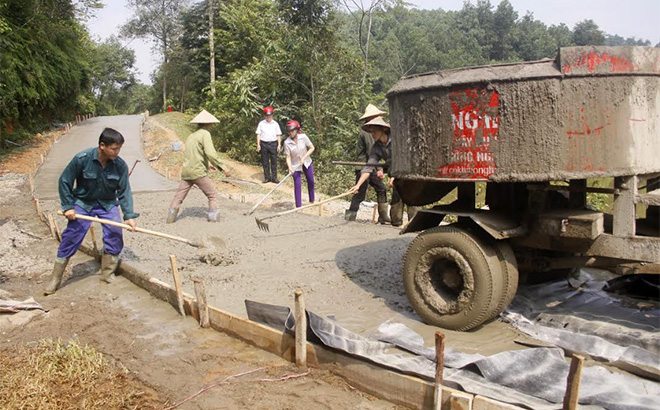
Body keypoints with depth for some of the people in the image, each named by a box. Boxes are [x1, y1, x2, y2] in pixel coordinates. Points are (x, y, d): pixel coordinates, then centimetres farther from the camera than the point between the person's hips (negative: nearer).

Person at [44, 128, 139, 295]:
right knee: (70, 238, -3)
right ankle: (55, 279, 10)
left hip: (108, 203, 2)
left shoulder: (120, 165, -17)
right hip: (83, 202, -2)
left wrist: (129, 215, -21)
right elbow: (64, 181, -11)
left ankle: (108, 273, 7)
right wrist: (68, 207, -13)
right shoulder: (82, 159, -23)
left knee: (115, 234, -12)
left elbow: (124, 192, -12)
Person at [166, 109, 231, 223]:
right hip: (198, 172, -7)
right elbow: (210, 153, -20)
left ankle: (170, 217, 15)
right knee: (212, 195, 5)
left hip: (186, 172, 7)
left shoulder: (191, 136, 17)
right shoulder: (205, 134, -7)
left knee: (179, 196, 14)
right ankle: (213, 217, 2)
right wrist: (223, 168, -19)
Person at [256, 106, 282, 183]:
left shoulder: (275, 124, 9)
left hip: (273, 143, 0)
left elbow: (278, 135, 9)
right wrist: (258, 144, -3)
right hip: (264, 144, 0)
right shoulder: (261, 124, 7)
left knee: (274, 161, 1)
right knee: (265, 162, 3)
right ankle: (267, 177, 10)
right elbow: (258, 134, 5)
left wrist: (279, 145, 1)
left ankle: (274, 177, 6)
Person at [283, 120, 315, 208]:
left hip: (306, 163, 3)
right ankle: (298, 206, 1)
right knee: (297, 185, -7)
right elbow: (288, 157, -17)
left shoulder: (303, 137, -16)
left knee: (311, 181, 16)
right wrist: (290, 167, -33)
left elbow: (312, 148, -9)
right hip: (295, 166, -2)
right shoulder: (287, 143, -19)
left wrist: (304, 158, -19)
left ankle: (311, 201, 37)